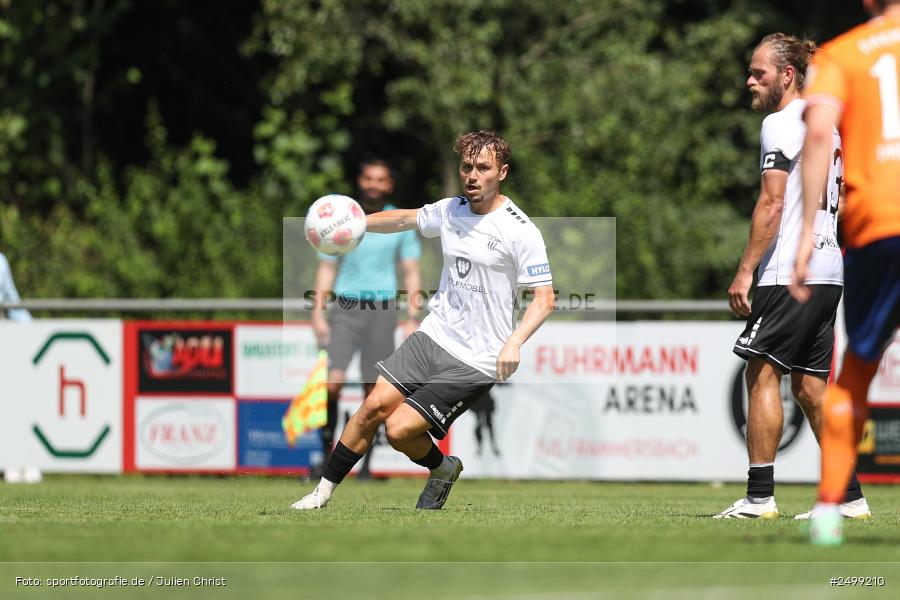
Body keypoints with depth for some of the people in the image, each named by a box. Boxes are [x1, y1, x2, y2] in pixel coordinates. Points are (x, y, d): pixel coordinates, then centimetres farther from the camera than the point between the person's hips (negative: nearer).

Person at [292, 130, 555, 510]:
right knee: (375, 406, -4)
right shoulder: (450, 210, 6)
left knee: (400, 429, -13)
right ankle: (322, 494, 9)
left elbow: (544, 300, -15)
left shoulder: (520, 231, -14)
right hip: (433, 336, 6)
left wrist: (514, 342, -30)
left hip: (475, 361, -6)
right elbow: (404, 219, 26)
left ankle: (442, 470, 18)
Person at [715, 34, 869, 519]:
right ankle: (849, 497, 9)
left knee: (762, 373, -9)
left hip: (790, 273, -9)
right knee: (808, 384, 11)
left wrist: (744, 271, -16)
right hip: (828, 270, 9)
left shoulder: (781, 124, -8)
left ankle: (760, 497, -13)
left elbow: (772, 203, -15)